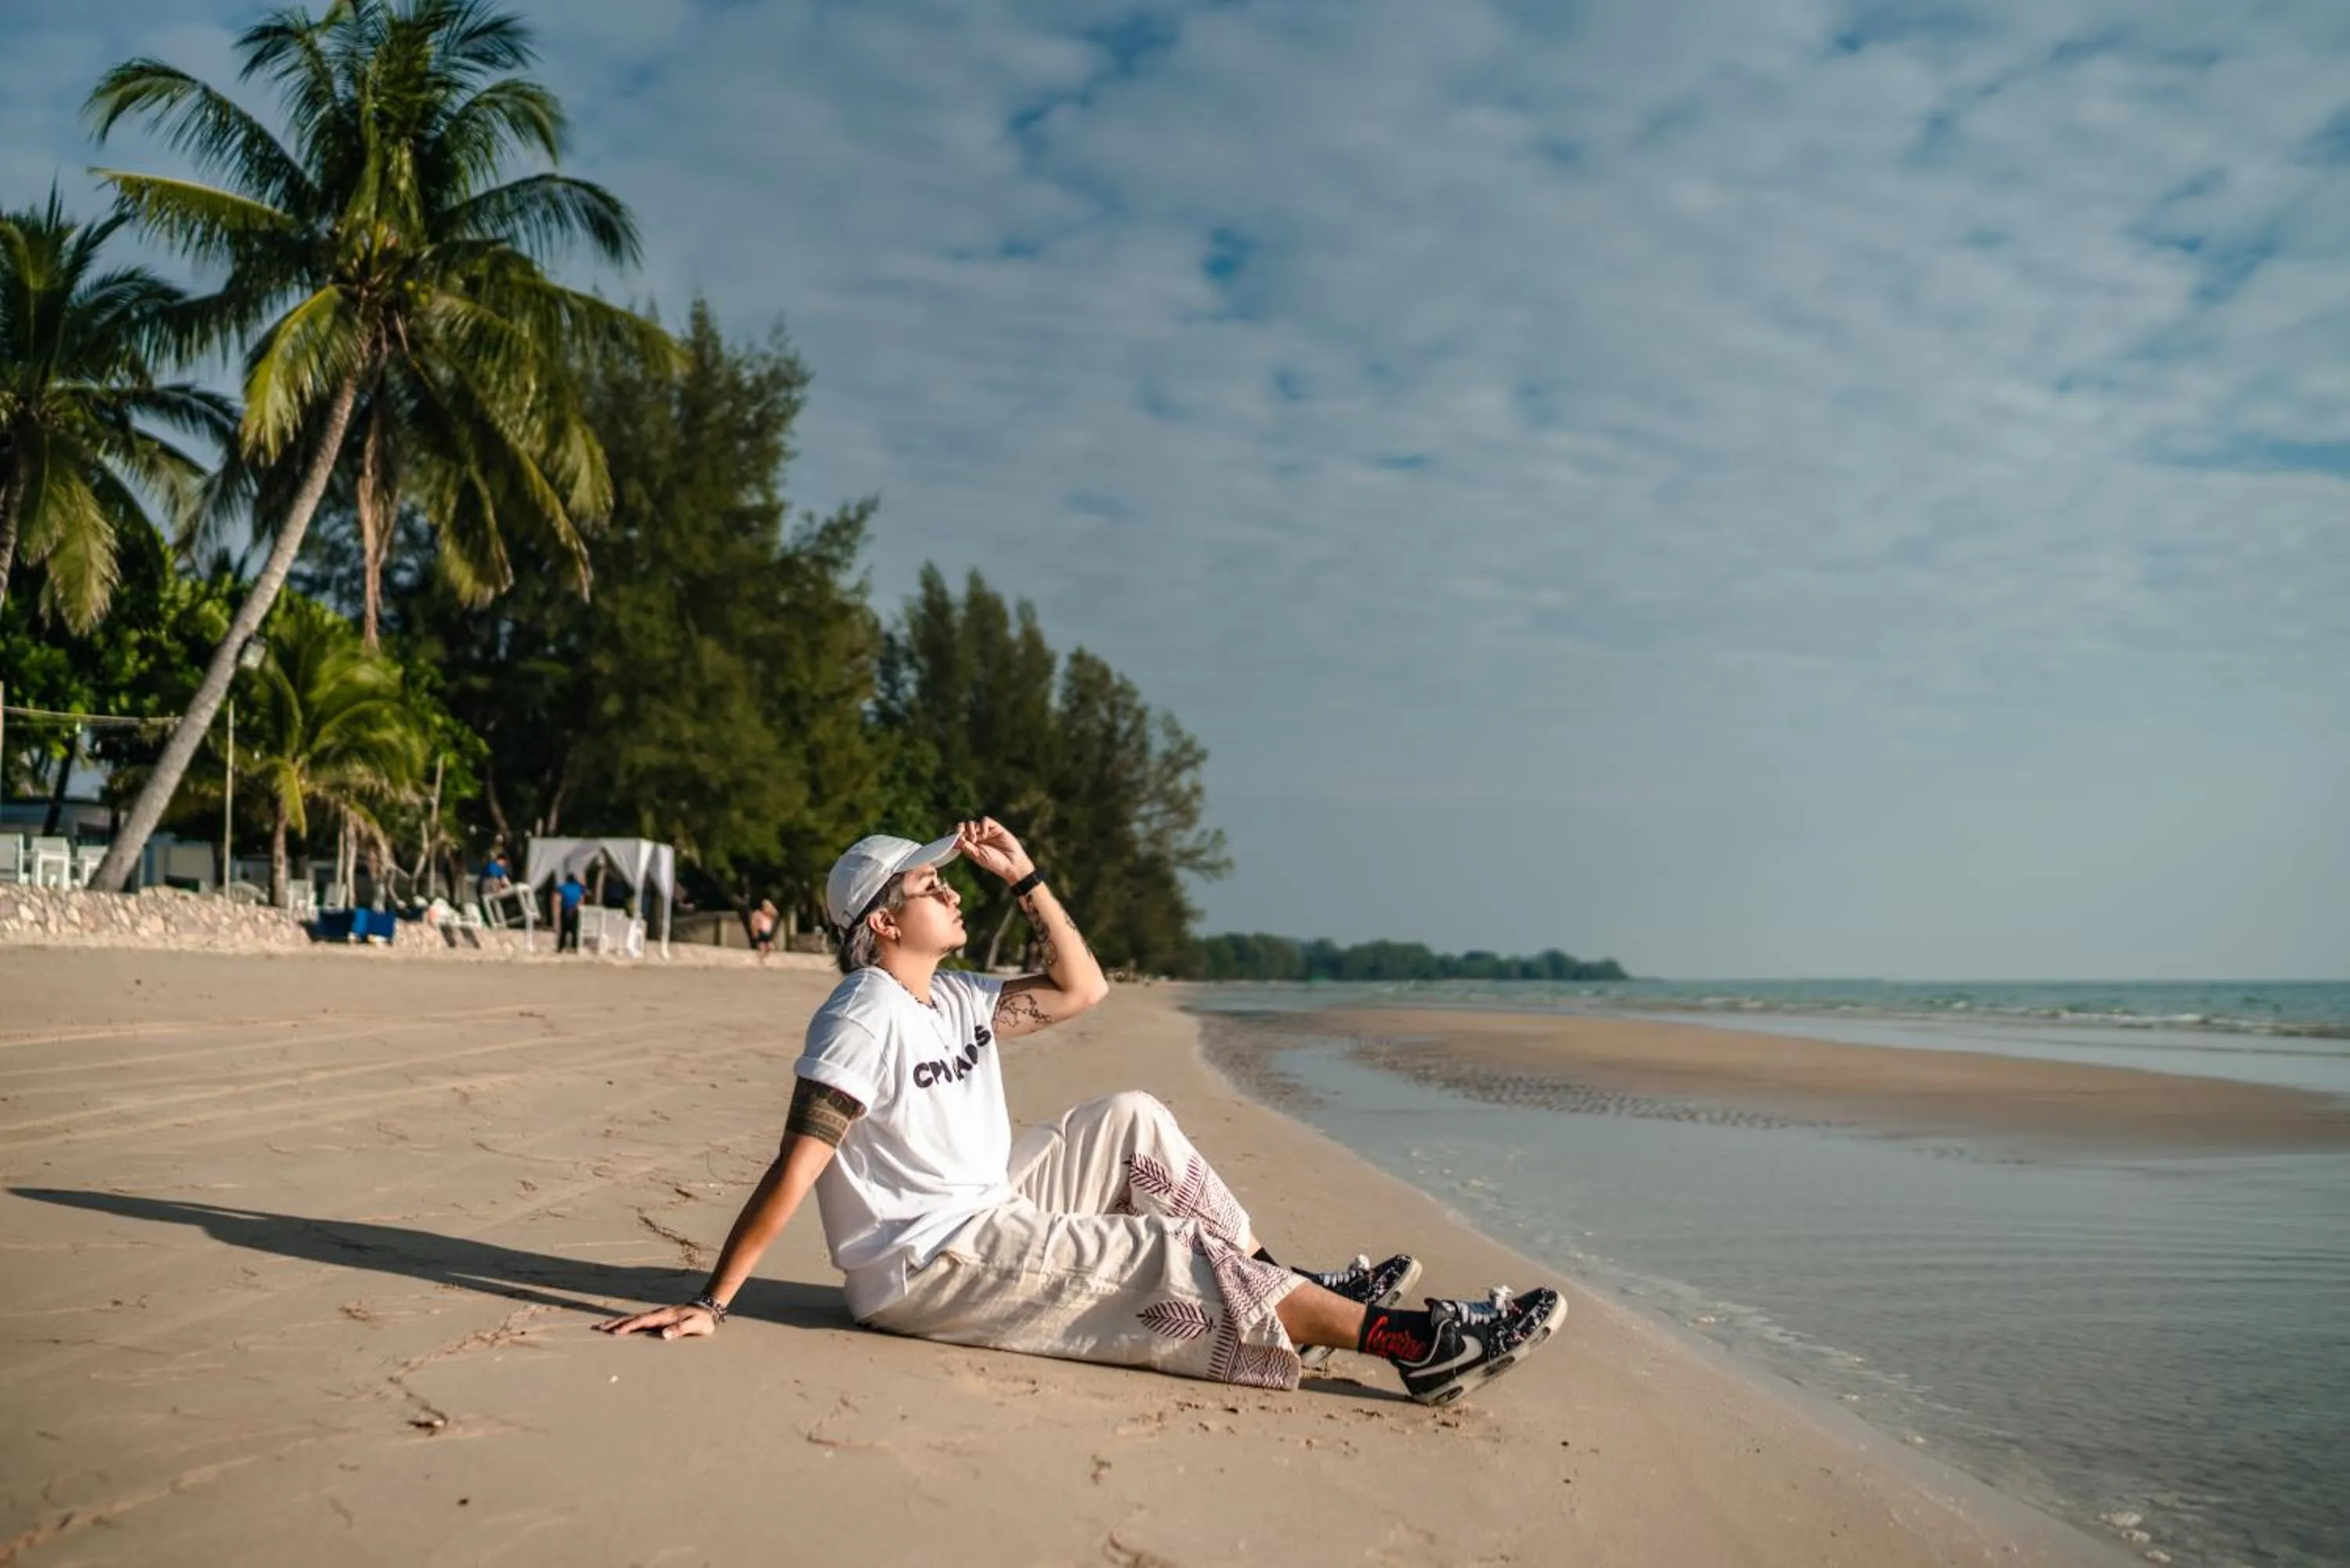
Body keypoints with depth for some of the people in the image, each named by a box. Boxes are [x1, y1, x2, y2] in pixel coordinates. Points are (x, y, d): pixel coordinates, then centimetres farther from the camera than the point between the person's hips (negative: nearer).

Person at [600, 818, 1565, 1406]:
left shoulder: (953, 1000, 10)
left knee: (1131, 1123, 5)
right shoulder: (863, 1020, -19)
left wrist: (1024, 878, 9)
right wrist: (709, 1305, -27)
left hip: (984, 1220, 10)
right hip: (924, 1268, -10)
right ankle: (1413, 1344, -14)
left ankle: (1287, 1287, 6)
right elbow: (793, 1174, -23)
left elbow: (1080, 988, 15)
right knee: (1168, 1259, -16)